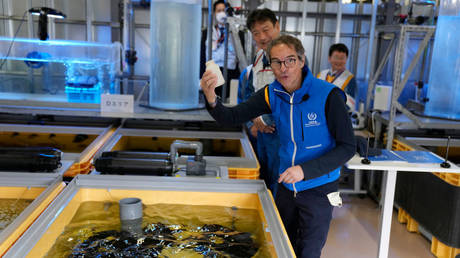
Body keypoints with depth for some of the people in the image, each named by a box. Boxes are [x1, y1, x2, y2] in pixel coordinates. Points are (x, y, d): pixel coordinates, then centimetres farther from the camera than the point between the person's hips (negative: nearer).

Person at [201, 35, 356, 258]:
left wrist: (305, 170, -26)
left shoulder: (328, 95, -20)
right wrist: (211, 100, -32)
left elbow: (348, 147, -17)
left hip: (318, 189, -4)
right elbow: (231, 117, -10)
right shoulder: (272, 94, -6)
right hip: (286, 186, 5)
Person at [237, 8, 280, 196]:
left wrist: (265, 120, -12)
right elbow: (245, 96, 17)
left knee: (277, 186, -2)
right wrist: (253, 123, 3)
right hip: (258, 131, 6)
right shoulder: (257, 59, 11)